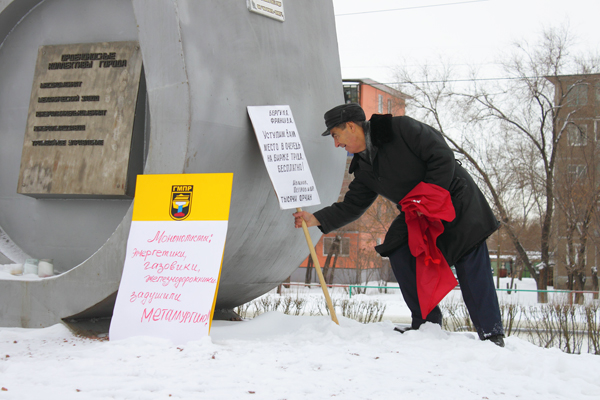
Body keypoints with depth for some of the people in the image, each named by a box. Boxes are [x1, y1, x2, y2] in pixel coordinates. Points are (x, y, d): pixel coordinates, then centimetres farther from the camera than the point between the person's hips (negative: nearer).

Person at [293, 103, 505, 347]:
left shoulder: (401, 129, -17)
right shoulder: (363, 167, 6)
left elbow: (443, 157, -19)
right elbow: (352, 205, 11)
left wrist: (428, 196, -22)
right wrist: (317, 219, 2)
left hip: (458, 204, -8)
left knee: (472, 271, -11)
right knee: (399, 256, -8)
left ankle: (492, 336, -7)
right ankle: (426, 324, 2)